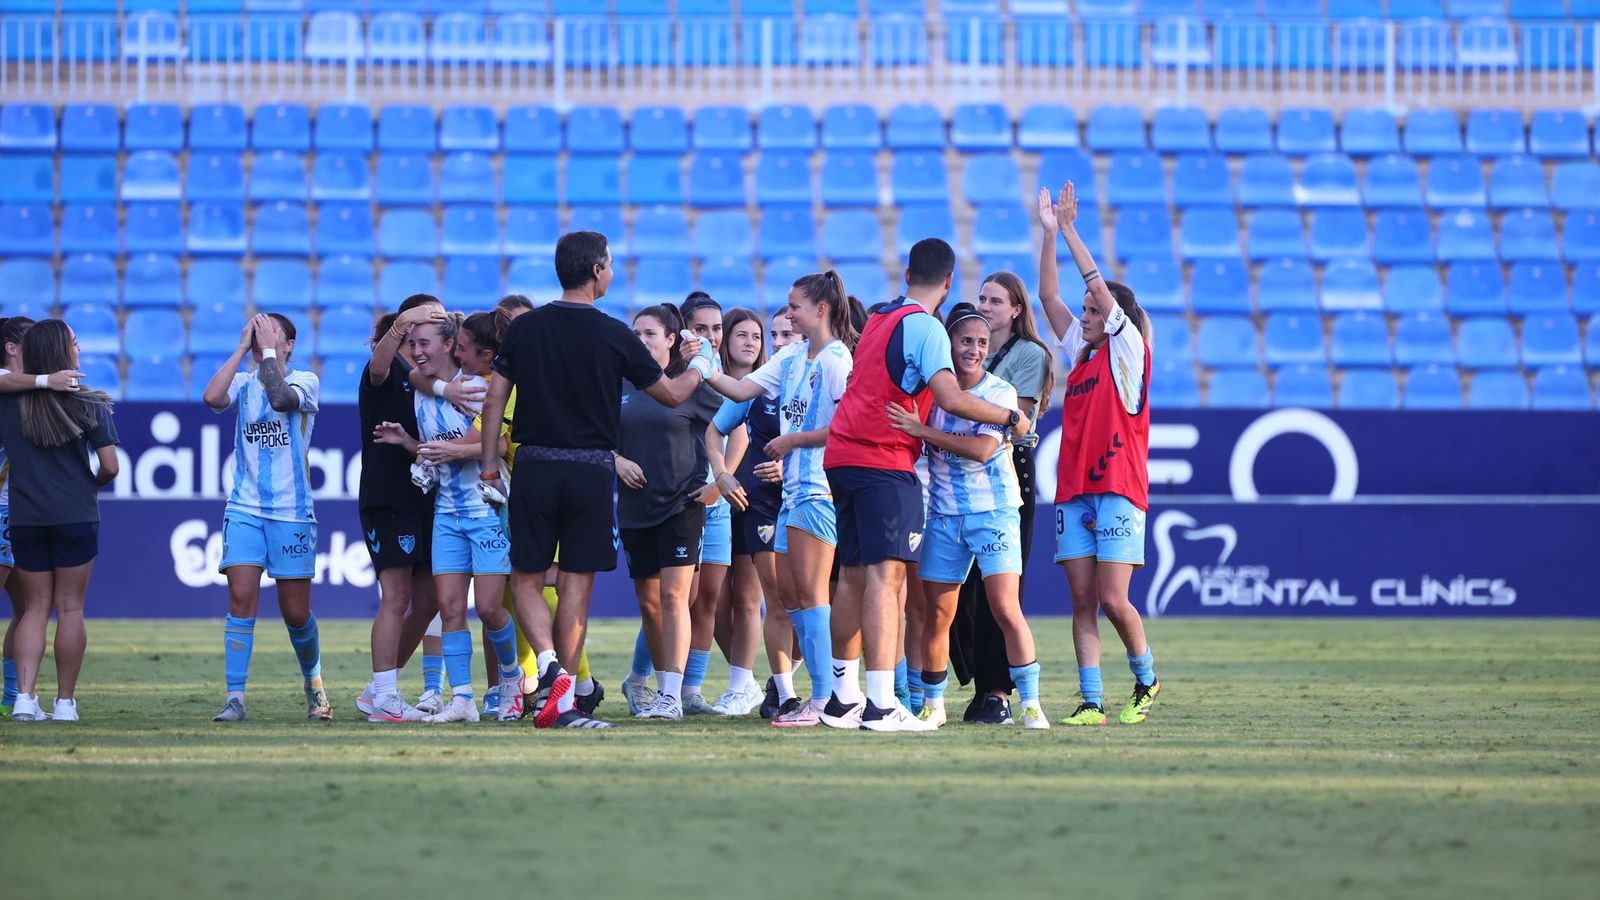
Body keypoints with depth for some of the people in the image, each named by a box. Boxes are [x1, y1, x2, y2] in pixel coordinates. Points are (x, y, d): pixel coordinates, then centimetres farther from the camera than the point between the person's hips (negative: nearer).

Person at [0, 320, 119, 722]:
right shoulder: (88, 405, -7)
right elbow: (110, 466, -9)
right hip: (75, 517, -2)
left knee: (35, 607, 10)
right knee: (69, 607, 5)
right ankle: (65, 701, 6)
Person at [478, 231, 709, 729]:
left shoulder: (525, 328, 3)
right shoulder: (613, 334, -3)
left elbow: (494, 401, 3)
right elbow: (671, 394, 6)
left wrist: (489, 471, 8)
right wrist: (698, 365, 27)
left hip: (535, 467, 1)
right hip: (591, 471, -1)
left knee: (526, 580, 9)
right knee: (576, 585, 3)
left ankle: (549, 663, -17)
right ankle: (564, 703, 1)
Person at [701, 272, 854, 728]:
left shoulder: (836, 361, -10)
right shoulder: (791, 357, 16)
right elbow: (742, 390, 14)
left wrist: (792, 440, -10)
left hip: (820, 489, -9)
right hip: (792, 486, 9)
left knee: (809, 594, -10)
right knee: (787, 595, 9)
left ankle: (823, 701, -10)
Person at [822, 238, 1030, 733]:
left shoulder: (878, 319, 18)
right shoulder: (924, 327, -9)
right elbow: (952, 398, -20)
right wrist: (1011, 418, -10)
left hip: (842, 454, 9)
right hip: (885, 461, -9)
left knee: (854, 575, 14)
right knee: (886, 575, -13)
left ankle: (843, 696, 18)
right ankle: (881, 705, -22)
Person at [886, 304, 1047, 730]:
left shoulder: (1000, 391, -7)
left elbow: (983, 448, -21)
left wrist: (923, 430, -23)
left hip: (993, 510, -4)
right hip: (943, 514, 4)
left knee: (1007, 608, -13)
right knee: (936, 615, 6)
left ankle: (1030, 703, -8)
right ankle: (933, 704, 20)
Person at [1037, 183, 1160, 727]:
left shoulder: (1128, 351, 0)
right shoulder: (1081, 355, 16)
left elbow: (1100, 288, -7)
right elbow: (1049, 296, 15)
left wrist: (1070, 230, -5)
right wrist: (1049, 234, 7)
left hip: (1118, 490, -6)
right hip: (1074, 492, 6)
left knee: (1113, 599, -9)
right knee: (1082, 602, 0)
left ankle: (1146, 680, 12)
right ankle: (1091, 702, -1)